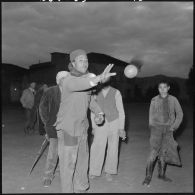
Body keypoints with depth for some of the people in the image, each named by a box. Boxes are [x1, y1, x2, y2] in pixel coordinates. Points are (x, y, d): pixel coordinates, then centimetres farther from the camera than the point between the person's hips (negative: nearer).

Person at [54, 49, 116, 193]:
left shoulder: (86, 78, 5)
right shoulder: (69, 81, -20)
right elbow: (81, 84, -45)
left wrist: (99, 113, 3)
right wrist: (100, 77, -61)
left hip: (82, 127, 8)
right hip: (67, 128, -8)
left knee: (82, 158, 20)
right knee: (68, 163, 5)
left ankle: (81, 188, 40)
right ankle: (68, 190, 25)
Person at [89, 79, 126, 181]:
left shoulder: (116, 93, -6)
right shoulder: (96, 93, 0)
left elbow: (121, 111, -4)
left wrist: (121, 128, -6)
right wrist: (93, 127, 5)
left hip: (114, 123, -1)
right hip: (101, 124, 1)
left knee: (113, 149, 6)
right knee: (97, 147, -6)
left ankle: (109, 172, 22)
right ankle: (94, 172, 9)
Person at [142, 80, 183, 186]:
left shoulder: (173, 100, 3)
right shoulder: (154, 100, 0)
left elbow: (180, 114, 8)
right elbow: (151, 115, 6)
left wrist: (174, 126, 0)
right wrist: (151, 126, 0)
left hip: (168, 129, 2)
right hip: (156, 127, -2)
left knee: (164, 152, 10)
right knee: (154, 151, -9)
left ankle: (161, 174, 26)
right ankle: (148, 176, -2)